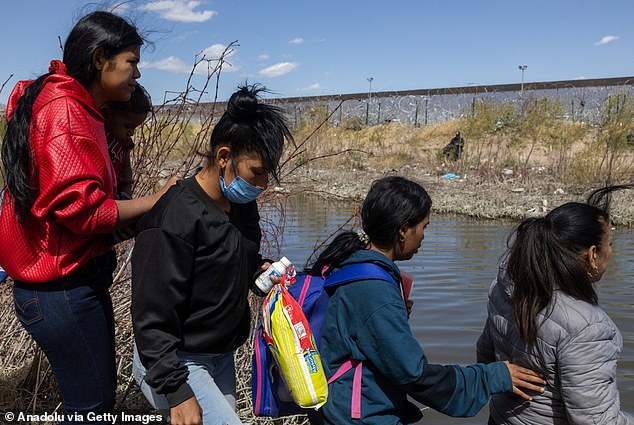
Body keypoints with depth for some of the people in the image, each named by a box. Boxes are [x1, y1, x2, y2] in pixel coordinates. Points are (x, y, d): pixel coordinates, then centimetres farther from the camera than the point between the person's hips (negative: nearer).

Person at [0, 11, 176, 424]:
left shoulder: (79, 107, 13)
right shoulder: (65, 110, -18)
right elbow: (80, 207, -24)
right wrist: (156, 200, -15)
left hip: (80, 279, 10)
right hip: (63, 288, -10)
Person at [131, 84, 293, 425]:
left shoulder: (243, 205, 1)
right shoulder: (174, 219, -24)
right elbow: (152, 318, -22)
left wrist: (263, 273, -2)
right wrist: (176, 391, -21)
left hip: (222, 357, 8)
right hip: (174, 362, -8)